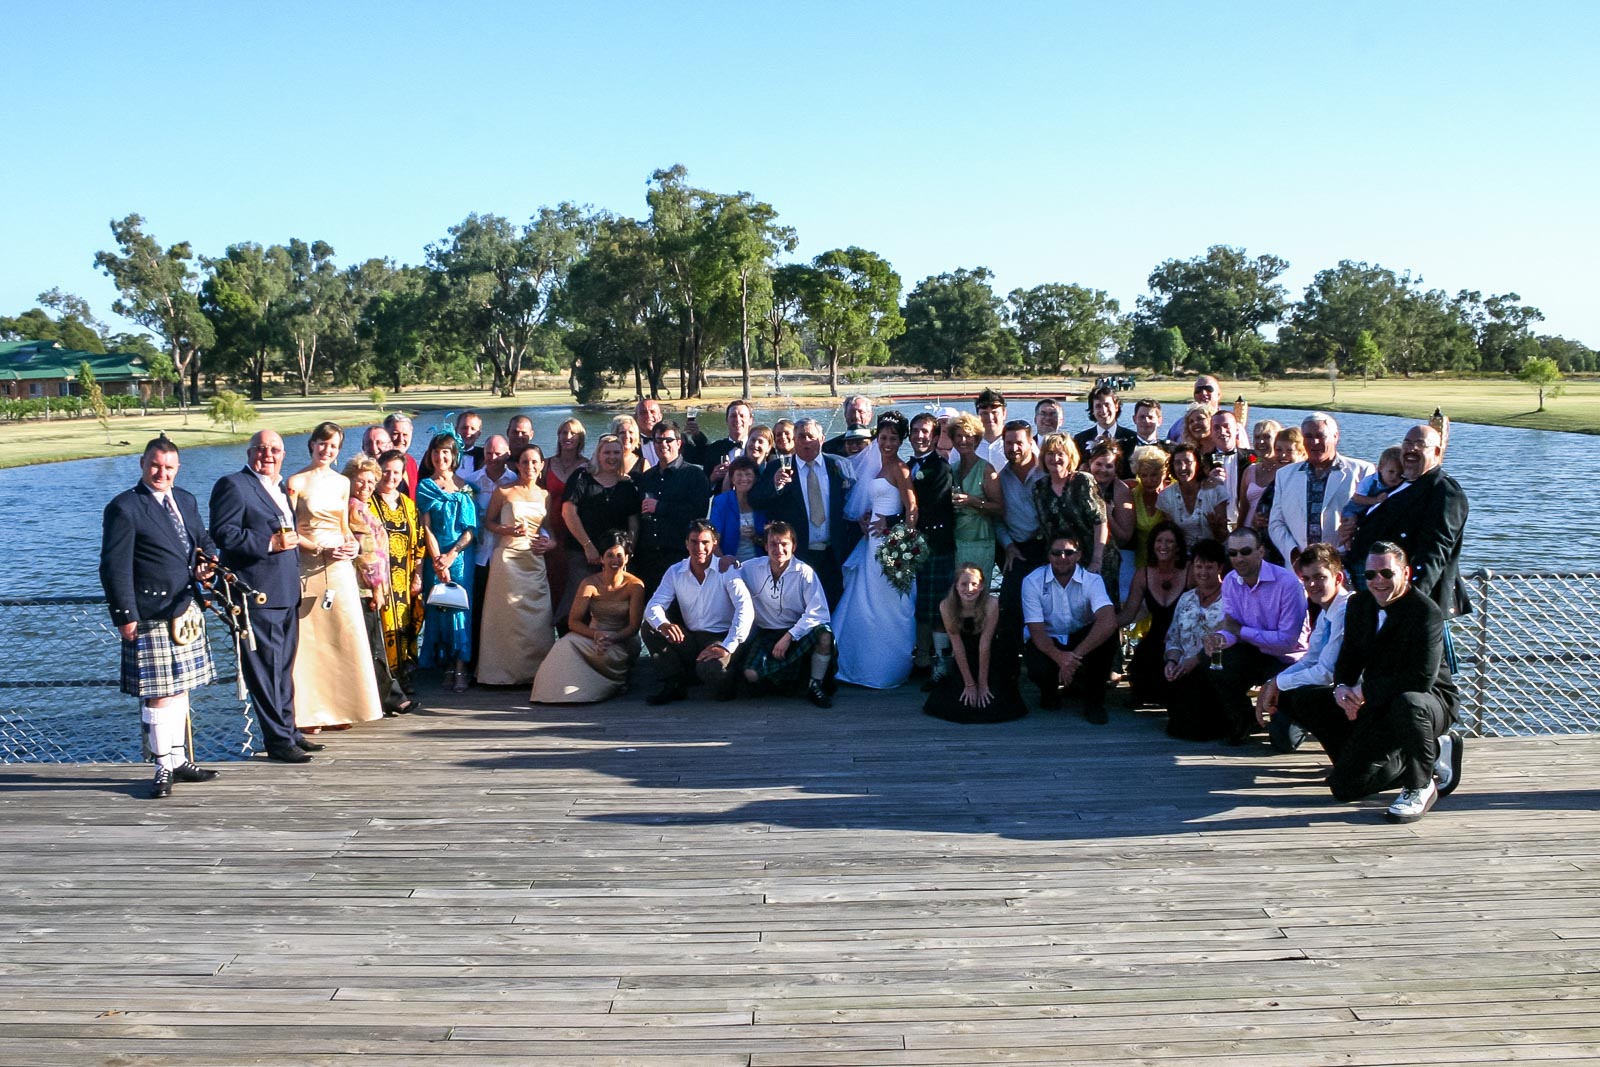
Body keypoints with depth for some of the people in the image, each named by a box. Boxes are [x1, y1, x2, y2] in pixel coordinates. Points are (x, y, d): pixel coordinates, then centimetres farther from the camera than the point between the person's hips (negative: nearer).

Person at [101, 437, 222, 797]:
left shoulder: (186, 500, 12)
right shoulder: (124, 508, -10)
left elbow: (204, 541, 25)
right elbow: (114, 567, -13)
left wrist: (207, 563, 1)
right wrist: (125, 616, -16)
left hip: (186, 612, 7)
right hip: (151, 616, -7)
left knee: (180, 689, 15)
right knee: (160, 695, -3)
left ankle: (180, 760, 26)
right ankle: (163, 768, 8)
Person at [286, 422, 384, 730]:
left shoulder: (342, 483, 11)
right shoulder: (296, 482, -3)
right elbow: (290, 532, -6)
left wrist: (353, 543, -1)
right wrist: (322, 549, -15)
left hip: (340, 566, 4)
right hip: (308, 567, -4)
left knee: (345, 636, 3)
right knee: (309, 639, -1)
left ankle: (342, 708, 13)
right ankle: (308, 714, 6)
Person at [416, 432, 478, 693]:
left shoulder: (465, 488, 8)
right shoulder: (425, 487, 7)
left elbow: (471, 529, 2)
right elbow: (426, 528, -1)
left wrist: (451, 556, -11)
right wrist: (437, 560, -11)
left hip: (461, 556, 0)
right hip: (436, 557, 0)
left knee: (460, 607, -6)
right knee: (439, 608, -1)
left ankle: (460, 668, -8)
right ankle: (447, 666, 5)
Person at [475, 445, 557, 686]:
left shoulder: (545, 496, 12)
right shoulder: (503, 492, 2)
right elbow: (487, 522, 6)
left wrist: (549, 543, 0)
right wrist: (509, 530, -11)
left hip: (535, 560, 3)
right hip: (508, 557, -3)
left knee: (538, 617, -2)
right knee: (508, 615, -2)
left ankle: (534, 671, 6)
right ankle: (506, 670, 8)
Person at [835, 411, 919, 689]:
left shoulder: (899, 469, -11)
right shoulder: (875, 466, 15)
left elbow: (912, 508, -17)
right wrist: (865, 518, 3)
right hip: (873, 542, 9)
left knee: (886, 605, -2)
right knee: (865, 604, 13)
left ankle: (887, 669, 9)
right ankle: (866, 666, 23)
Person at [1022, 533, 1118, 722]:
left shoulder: (1092, 581, -17)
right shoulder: (1032, 582, -15)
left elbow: (1109, 621, -34)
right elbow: (1036, 631, -20)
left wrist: (1075, 655, -44)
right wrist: (1060, 657, -40)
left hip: (1081, 638, 1)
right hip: (1047, 642, -1)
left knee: (1107, 634, -31)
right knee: (1039, 668, -35)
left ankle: (1094, 701, -11)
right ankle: (1049, 690, 7)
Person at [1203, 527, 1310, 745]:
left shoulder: (1287, 582, -21)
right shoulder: (1230, 582, -1)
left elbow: (1287, 640, -24)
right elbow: (1230, 628, -6)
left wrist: (1240, 630, -18)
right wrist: (1221, 638, -31)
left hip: (1287, 661, -5)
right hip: (1253, 654, 5)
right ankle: (1242, 719, 7)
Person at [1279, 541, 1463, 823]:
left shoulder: (1427, 613, -20)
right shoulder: (1359, 604, 4)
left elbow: (1422, 679, -30)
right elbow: (1348, 659, 10)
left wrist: (1365, 691, -22)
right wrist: (1342, 688, -13)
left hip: (1429, 700, -8)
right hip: (1376, 704, 8)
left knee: (1409, 703, -43)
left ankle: (1419, 787, -16)